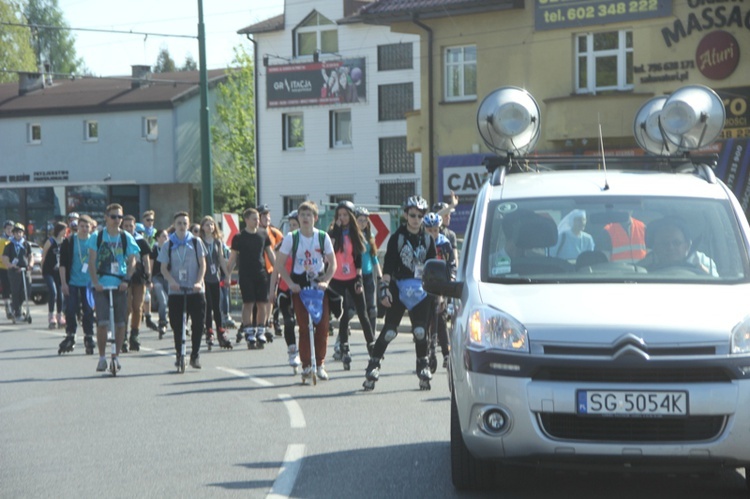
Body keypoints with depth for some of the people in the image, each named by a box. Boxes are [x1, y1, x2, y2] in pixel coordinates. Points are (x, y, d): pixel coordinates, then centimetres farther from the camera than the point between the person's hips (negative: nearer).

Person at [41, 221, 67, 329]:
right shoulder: (50, 241, -8)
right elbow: (43, 255, -2)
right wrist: (43, 268, 2)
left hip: (59, 271, 5)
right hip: (49, 271, -5)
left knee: (60, 294, 6)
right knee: (53, 292, -16)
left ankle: (60, 317, 17)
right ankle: (51, 317, -10)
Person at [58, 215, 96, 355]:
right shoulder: (68, 242, 0)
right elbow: (63, 264, -1)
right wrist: (63, 282, -7)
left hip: (89, 283, 1)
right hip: (72, 282, -1)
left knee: (88, 311, 3)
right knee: (70, 310, -2)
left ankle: (89, 337, 13)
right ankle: (70, 336, 9)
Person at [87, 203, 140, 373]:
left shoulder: (126, 237, 6)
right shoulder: (97, 237, 2)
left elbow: (132, 260, 6)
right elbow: (91, 261, 0)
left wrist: (126, 280, -9)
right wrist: (95, 282, -12)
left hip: (120, 285, 2)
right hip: (101, 285, -2)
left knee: (120, 323, 3)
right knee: (102, 322, -8)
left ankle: (116, 356, 15)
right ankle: (102, 358, 2)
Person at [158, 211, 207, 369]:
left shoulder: (196, 242, 5)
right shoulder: (169, 244, 6)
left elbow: (202, 264, 5)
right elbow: (164, 268, 4)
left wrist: (199, 281, -11)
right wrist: (172, 281, -15)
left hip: (195, 290, 0)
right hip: (175, 291, 1)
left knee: (198, 323, -4)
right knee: (176, 325, 2)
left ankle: (195, 355, 8)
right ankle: (179, 354, 14)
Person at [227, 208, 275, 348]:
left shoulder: (263, 234, 8)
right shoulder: (239, 237, -1)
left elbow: (270, 253, 16)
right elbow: (233, 257, 2)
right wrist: (227, 274, -3)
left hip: (261, 273, 3)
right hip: (246, 275, -3)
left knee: (262, 303, 2)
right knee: (248, 304, -5)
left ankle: (260, 333, 11)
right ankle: (249, 334, 0)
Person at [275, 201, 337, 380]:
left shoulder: (323, 237, -1)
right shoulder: (291, 237, -3)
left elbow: (332, 264, 4)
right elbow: (279, 265, 0)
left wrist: (325, 281, -11)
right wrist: (291, 283, -11)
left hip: (319, 284, 1)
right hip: (299, 286, -1)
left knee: (322, 326, -3)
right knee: (304, 327, -6)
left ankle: (320, 364, 9)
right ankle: (306, 365, 2)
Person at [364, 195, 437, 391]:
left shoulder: (427, 239, 8)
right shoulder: (398, 237, 0)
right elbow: (388, 265, -4)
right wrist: (384, 288, -12)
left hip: (422, 288, 2)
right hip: (399, 287, -2)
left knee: (420, 330, -5)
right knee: (389, 330, -4)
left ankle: (423, 366, 10)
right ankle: (373, 365, 4)